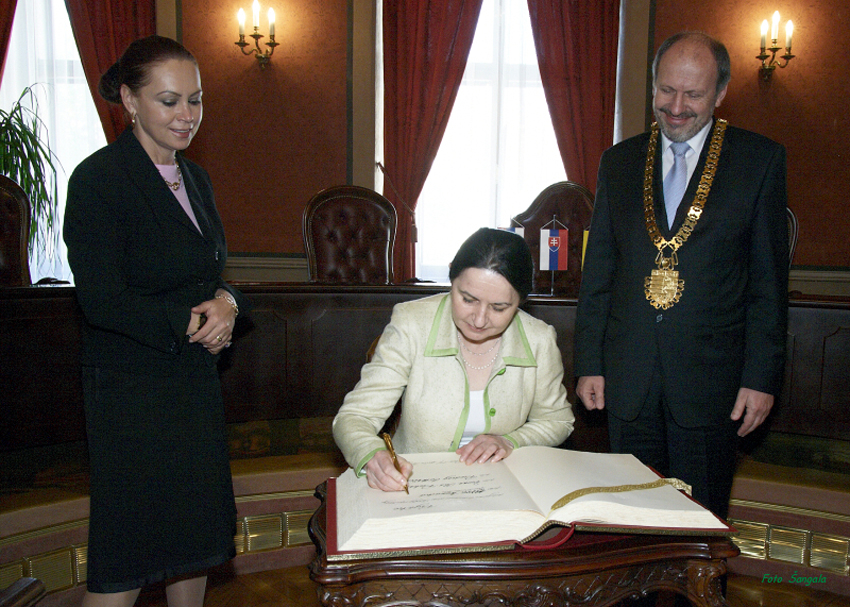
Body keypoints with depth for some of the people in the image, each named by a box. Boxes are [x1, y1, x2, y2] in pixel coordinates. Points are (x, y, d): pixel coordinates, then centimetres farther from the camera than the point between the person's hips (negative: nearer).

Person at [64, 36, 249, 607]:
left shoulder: (196, 178, 10)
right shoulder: (97, 179, -12)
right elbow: (102, 301, -16)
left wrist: (226, 301, -7)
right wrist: (192, 323, -12)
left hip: (196, 378, 7)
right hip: (131, 384, -7)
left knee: (196, 534, 16)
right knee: (126, 555, 4)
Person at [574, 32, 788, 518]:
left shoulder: (761, 160, 0)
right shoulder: (619, 162, 8)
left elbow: (770, 280, 0)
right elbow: (598, 272, 8)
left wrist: (762, 376, -5)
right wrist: (589, 363, 5)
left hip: (711, 377, -2)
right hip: (627, 380, 3)